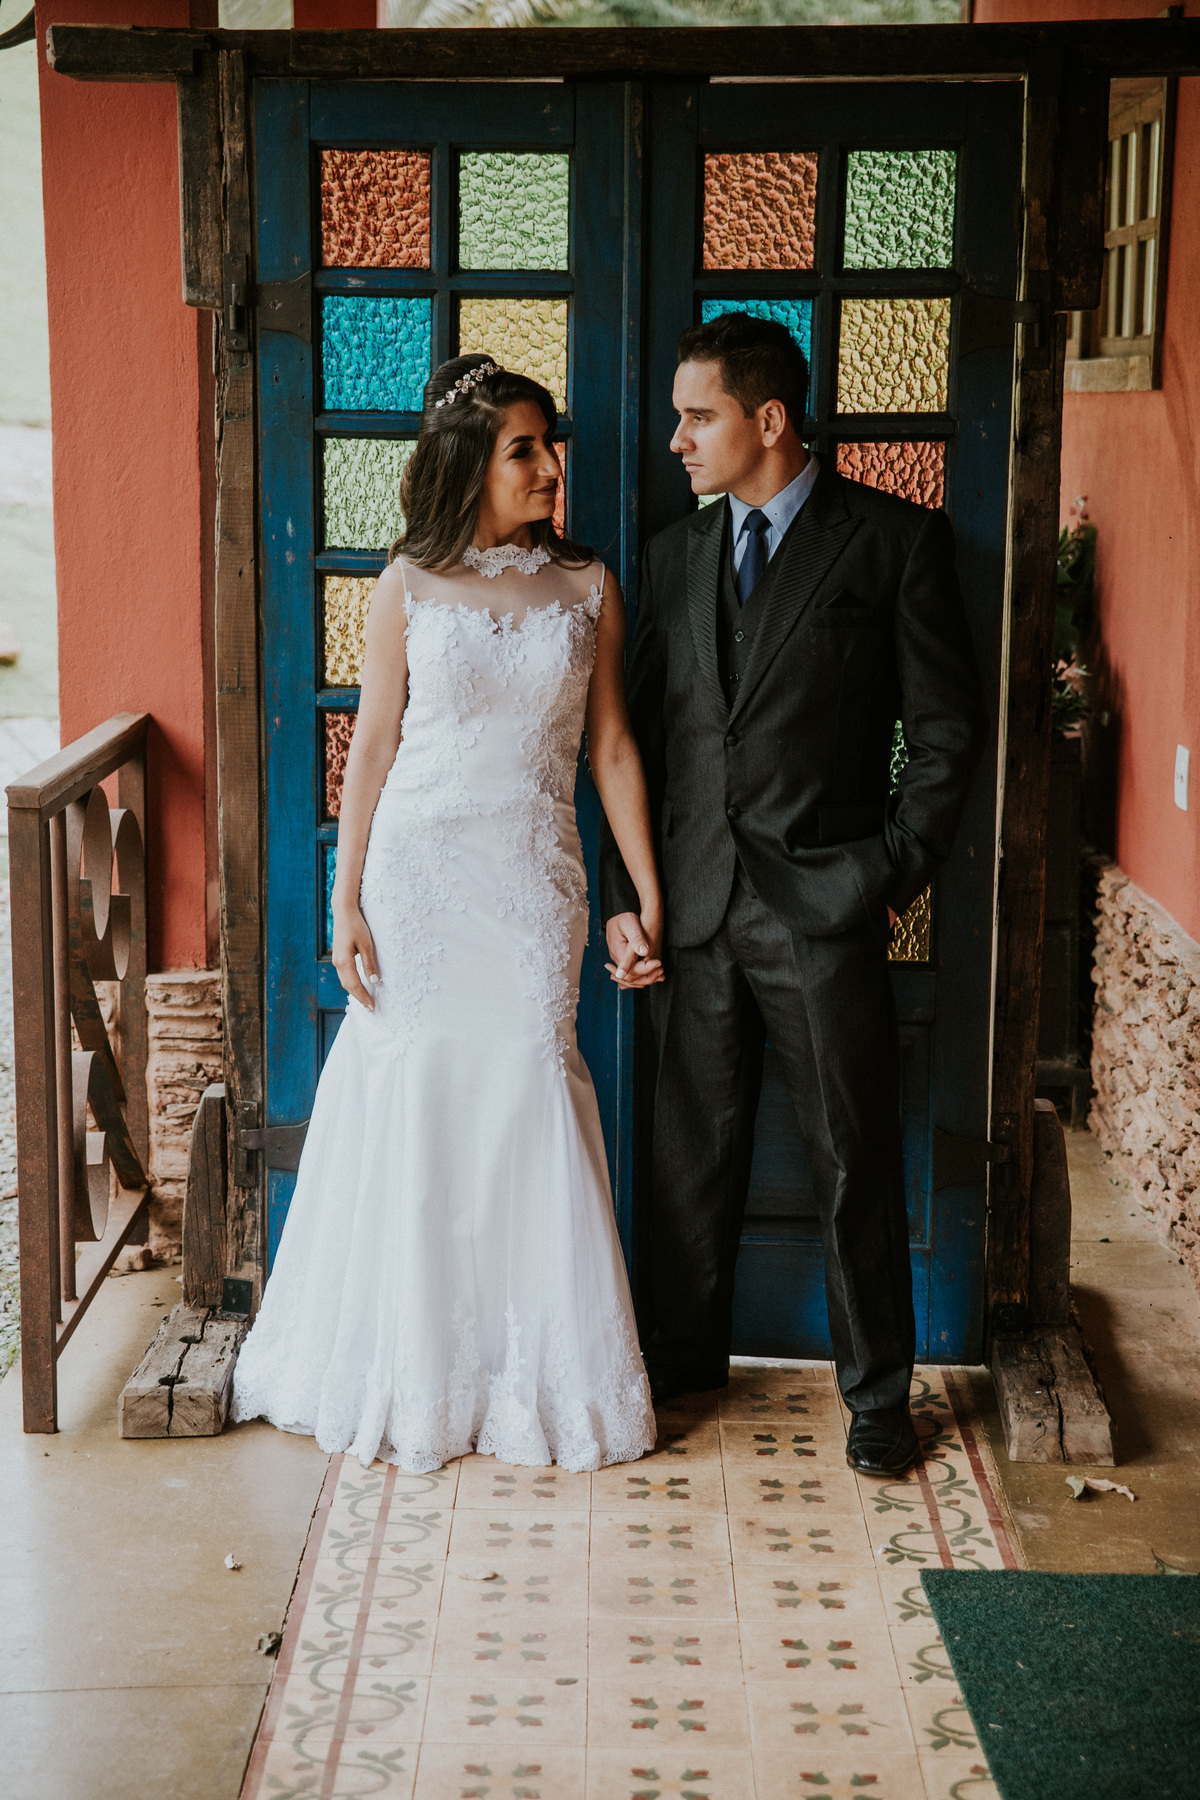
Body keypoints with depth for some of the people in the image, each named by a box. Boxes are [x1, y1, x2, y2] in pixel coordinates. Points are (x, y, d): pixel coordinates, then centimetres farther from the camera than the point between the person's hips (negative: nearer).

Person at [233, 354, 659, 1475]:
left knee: (525, 1108, 0)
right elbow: (371, 748, 1)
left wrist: (648, 897, 2)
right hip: (418, 878, -1)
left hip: (535, 886, 1)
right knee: (413, 1109, 4)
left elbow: (612, 749, 6)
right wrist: (346, 900, -3)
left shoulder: (587, 589, 5)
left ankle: (540, 1380, 15)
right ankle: (410, 1374, 22)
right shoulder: (410, 586, 1)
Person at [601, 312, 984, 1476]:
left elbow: (946, 730, -2)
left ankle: (876, 1390, 18)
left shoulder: (896, 541, -3)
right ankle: (686, 1354, 28)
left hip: (825, 904, -4)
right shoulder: (675, 554, 11)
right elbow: (643, 737, 12)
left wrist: (896, 874, -6)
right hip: (697, 902, 4)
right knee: (692, 1149, 12)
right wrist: (624, 896, 6)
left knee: (854, 1161, 4)